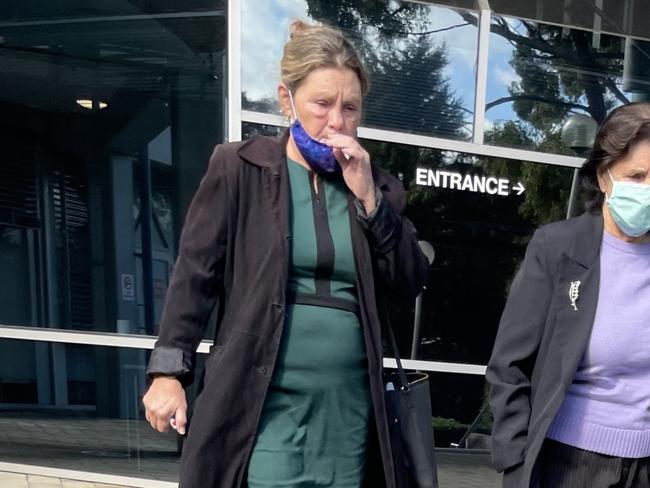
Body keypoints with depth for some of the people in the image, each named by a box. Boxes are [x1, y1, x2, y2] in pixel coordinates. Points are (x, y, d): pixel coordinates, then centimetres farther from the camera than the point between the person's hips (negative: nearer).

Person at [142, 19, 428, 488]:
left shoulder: (372, 183, 9)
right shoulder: (239, 168, -1)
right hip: (263, 404, -3)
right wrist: (169, 372, -8)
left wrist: (368, 196, -6)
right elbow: (195, 272, -3)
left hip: (349, 409, 4)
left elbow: (412, 283, 4)